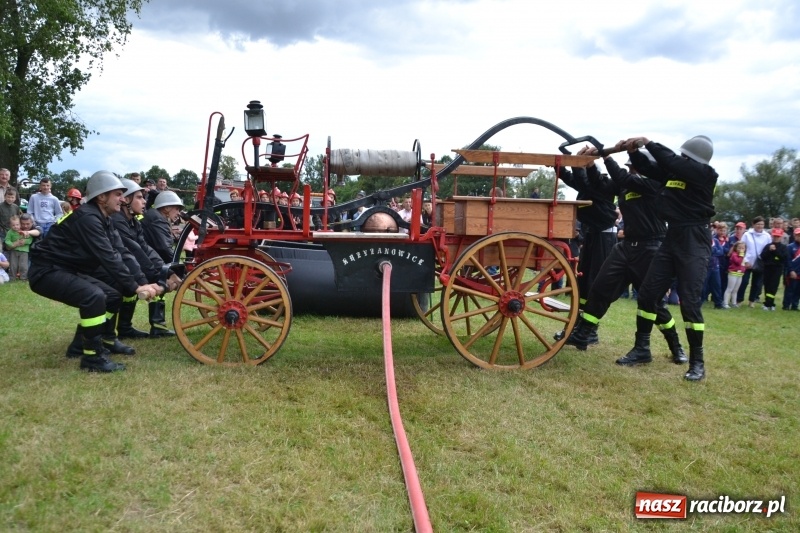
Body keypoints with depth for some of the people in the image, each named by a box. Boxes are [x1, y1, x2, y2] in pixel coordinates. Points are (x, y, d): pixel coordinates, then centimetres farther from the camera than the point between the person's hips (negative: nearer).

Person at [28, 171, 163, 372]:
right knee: (94, 296, -31)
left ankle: (81, 344, 23)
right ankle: (92, 356, -19)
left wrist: (142, 283, -11)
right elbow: (108, 258, -29)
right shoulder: (87, 218, -23)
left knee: (113, 297, 12)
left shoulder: (103, 219, 8)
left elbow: (120, 255, 0)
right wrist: (135, 287, -27)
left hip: (69, 270, 11)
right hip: (48, 271, -10)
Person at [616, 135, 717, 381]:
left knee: (689, 300, -8)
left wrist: (648, 142, -17)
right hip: (672, 237, 7)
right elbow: (649, 168, 10)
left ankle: (697, 361, 5)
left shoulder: (705, 175, -13)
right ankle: (641, 349, 18)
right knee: (647, 292, 6)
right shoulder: (674, 172, 7)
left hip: (694, 242, -7)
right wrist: (633, 150, -7)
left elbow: (673, 163, -24)